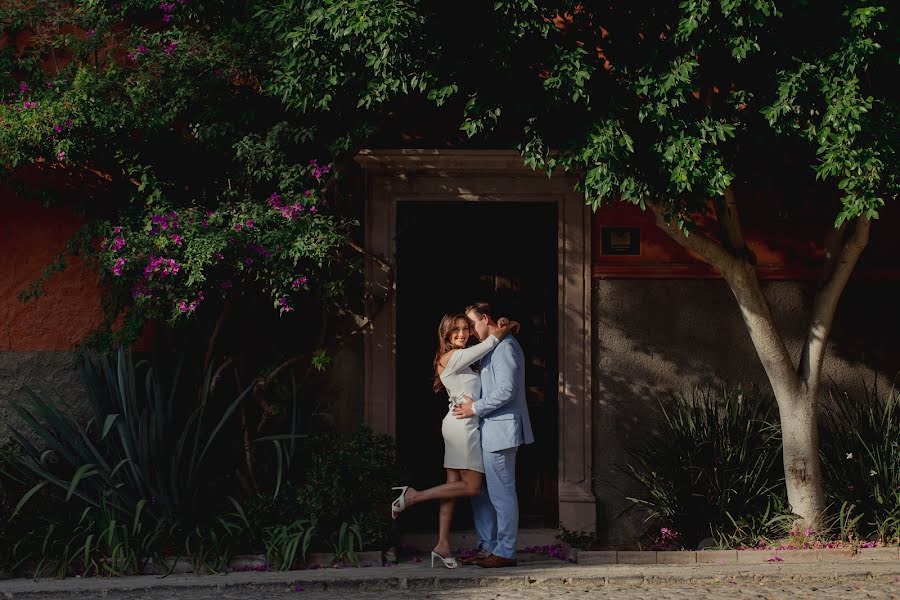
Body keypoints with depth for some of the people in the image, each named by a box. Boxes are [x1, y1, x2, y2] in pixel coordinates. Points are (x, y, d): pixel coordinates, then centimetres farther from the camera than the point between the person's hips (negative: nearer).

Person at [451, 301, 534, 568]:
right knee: (480, 491, 13)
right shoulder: (492, 348, 20)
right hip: (489, 430, 11)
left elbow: (506, 390, -21)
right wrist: (473, 404, 12)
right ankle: (487, 547, 19)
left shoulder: (504, 346, -13)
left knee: (502, 493, -6)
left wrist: (475, 408, -14)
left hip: (501, 429, -11)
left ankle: (505, 552, -1)